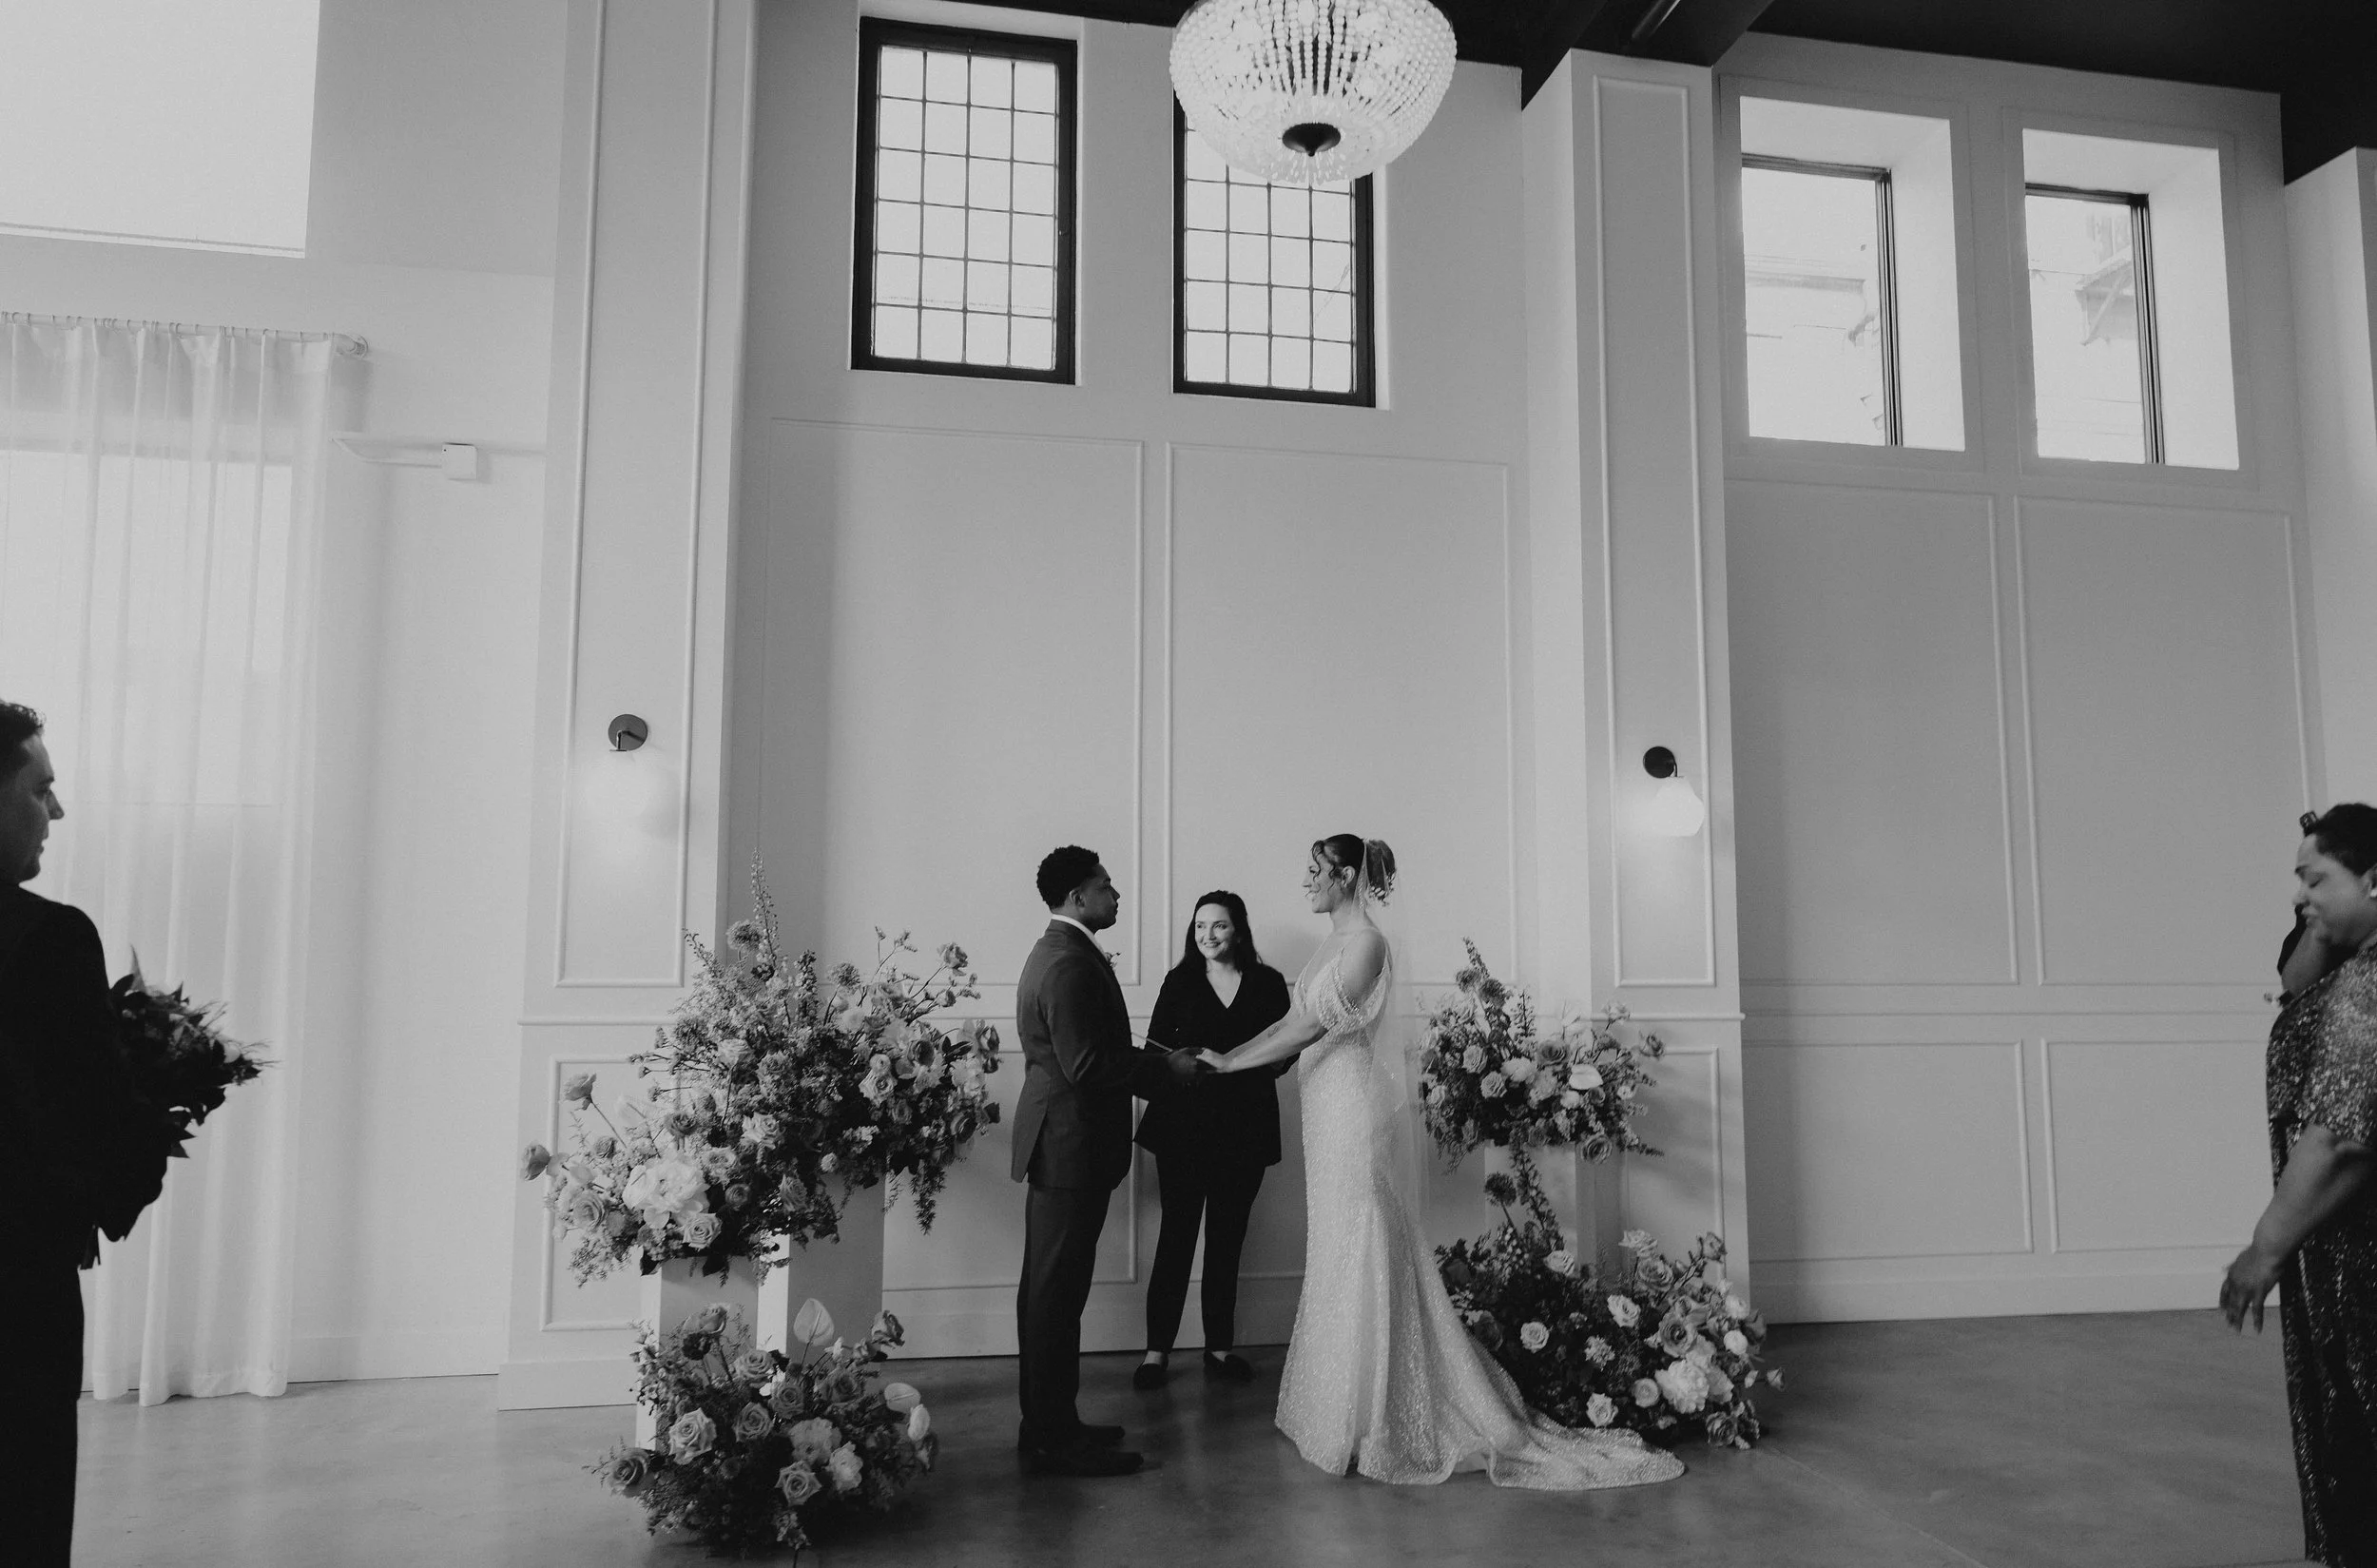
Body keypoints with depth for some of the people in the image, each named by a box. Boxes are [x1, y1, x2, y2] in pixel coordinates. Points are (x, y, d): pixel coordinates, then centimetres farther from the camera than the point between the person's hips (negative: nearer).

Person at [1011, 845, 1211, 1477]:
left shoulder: (1056, 953, 15)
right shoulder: (1072, 964, -19)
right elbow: (1087, 1065, -25)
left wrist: (1162, 1063, 10)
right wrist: (1168, 1069, -15)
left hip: (1058, 1145, 11)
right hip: (1072, 1146, -11)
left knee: (1049, 1289, 16)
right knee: (1057, 1292, -3)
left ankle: (1046, 1424, 26)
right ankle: (1055, 1439, 5)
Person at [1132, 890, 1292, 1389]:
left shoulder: (1268, 983, 4)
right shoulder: (1180, 982, 3)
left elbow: (1286, 1049, 5)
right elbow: (1156, 1049, 2)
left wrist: (1239, 1064, -13)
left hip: (1245, 1127, 1)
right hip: (1183, 1126, -1)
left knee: (1228, 1239, 10)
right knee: (1176, 1235, 0)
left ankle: (1219, 1348, 20)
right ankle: (1156, 1351, 9)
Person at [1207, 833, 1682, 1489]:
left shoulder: (1366, 943, -14)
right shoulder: (1335, 941, 14)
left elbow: (1310, 1027, -20)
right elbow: (1290, 1019, 14)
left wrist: (1225, 1064, -17)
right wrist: (1220, 1056, 8)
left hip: (1351, 1103, -9)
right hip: (1327, 1106, 9)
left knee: (1358, 1254, -3)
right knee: (1340, 1255, 14)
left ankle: (1372, 1424, 7)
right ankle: (1346, 1408, 24)